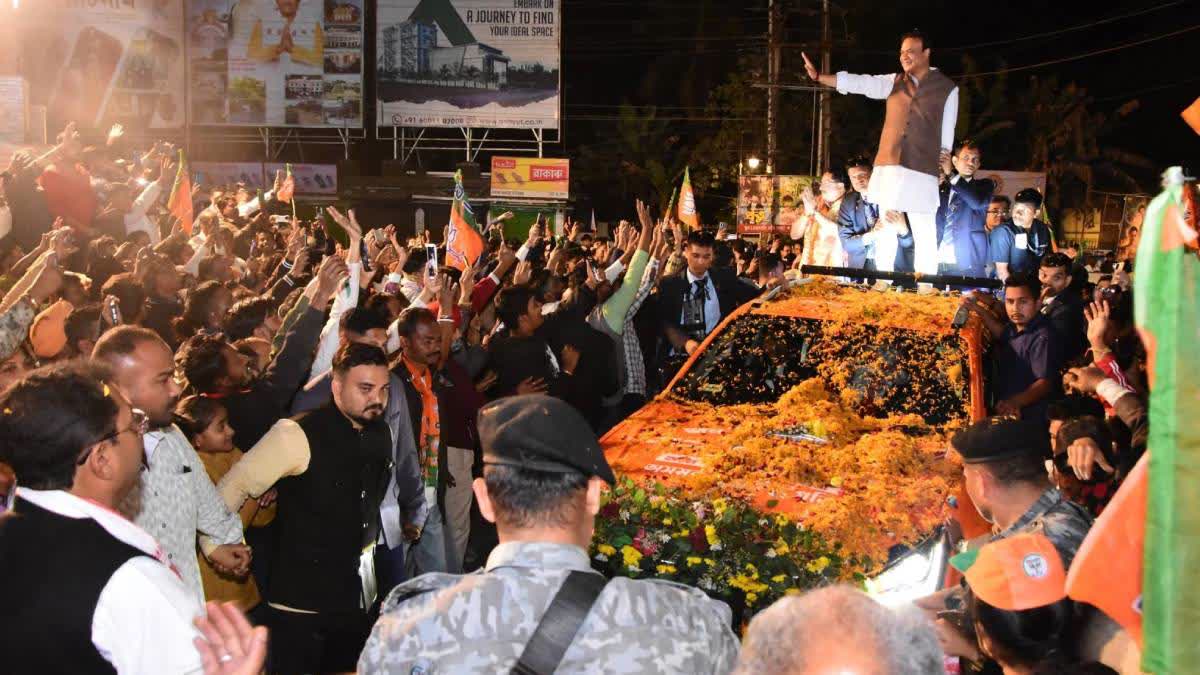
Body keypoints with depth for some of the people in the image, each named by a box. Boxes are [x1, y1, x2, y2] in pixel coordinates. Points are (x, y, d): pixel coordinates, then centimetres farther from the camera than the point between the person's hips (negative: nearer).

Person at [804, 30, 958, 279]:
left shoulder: (947, 88, 4)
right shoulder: (894, 82, 12)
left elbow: (948, 131, 6)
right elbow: (859, 83, 3)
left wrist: (944, 159, 4)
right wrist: (818, 76, -7)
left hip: (922, 172, -3)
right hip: (888, 168, 3)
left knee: (924, 235, -3)